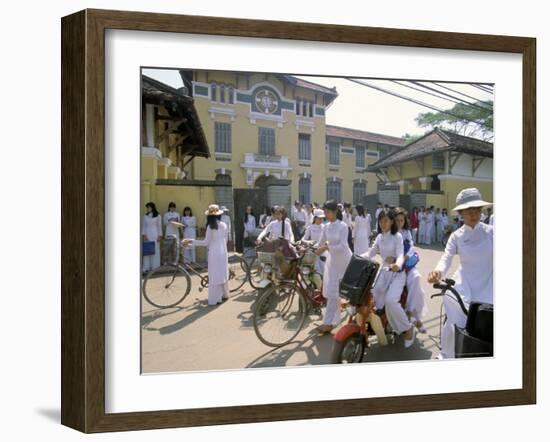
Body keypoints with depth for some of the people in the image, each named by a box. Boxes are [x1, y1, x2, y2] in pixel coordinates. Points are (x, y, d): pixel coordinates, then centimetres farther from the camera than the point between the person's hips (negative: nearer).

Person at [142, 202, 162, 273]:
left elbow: (159, 226, 3)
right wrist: (143, 235, -2)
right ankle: (146, 268, -3)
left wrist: (160, 235, -2)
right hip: (147, 234, 1)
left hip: (155, 234, -1)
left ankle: (155, 267, 2)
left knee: (155, 250, -2)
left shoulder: (158, 216, 2)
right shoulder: (145, 216, 8)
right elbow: (143, 226, 8)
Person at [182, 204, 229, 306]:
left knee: (214, 275, 0)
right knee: (223, 273, 18)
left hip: (214, 253, -6)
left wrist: (190, 241, -10)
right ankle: (224, 294, 29)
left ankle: (216, 299, 2)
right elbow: (225, 240, 11)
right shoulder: (224, 225, 3)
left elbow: (206, 242, -11)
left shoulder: (211, 226, -12)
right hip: (223, 252, 6)